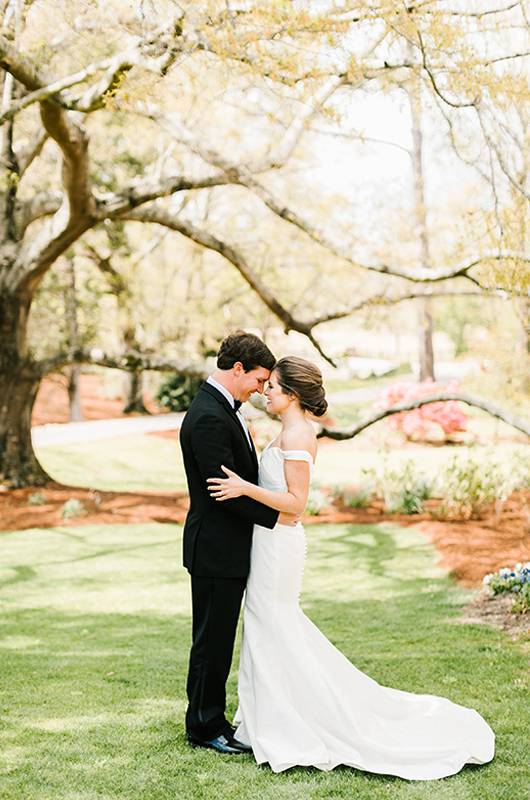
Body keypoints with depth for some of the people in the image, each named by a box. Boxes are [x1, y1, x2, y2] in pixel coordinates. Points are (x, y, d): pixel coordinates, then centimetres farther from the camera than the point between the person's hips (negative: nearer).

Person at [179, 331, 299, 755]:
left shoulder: (224, 408, 11)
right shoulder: (208, 417, -22)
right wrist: (276, 516, -16)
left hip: (229, 547, 10)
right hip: (216, 548, -10)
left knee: (218, 638, 17)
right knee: (212, 638, 3)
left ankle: (209, 719, 28)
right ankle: (205, 725, 16)